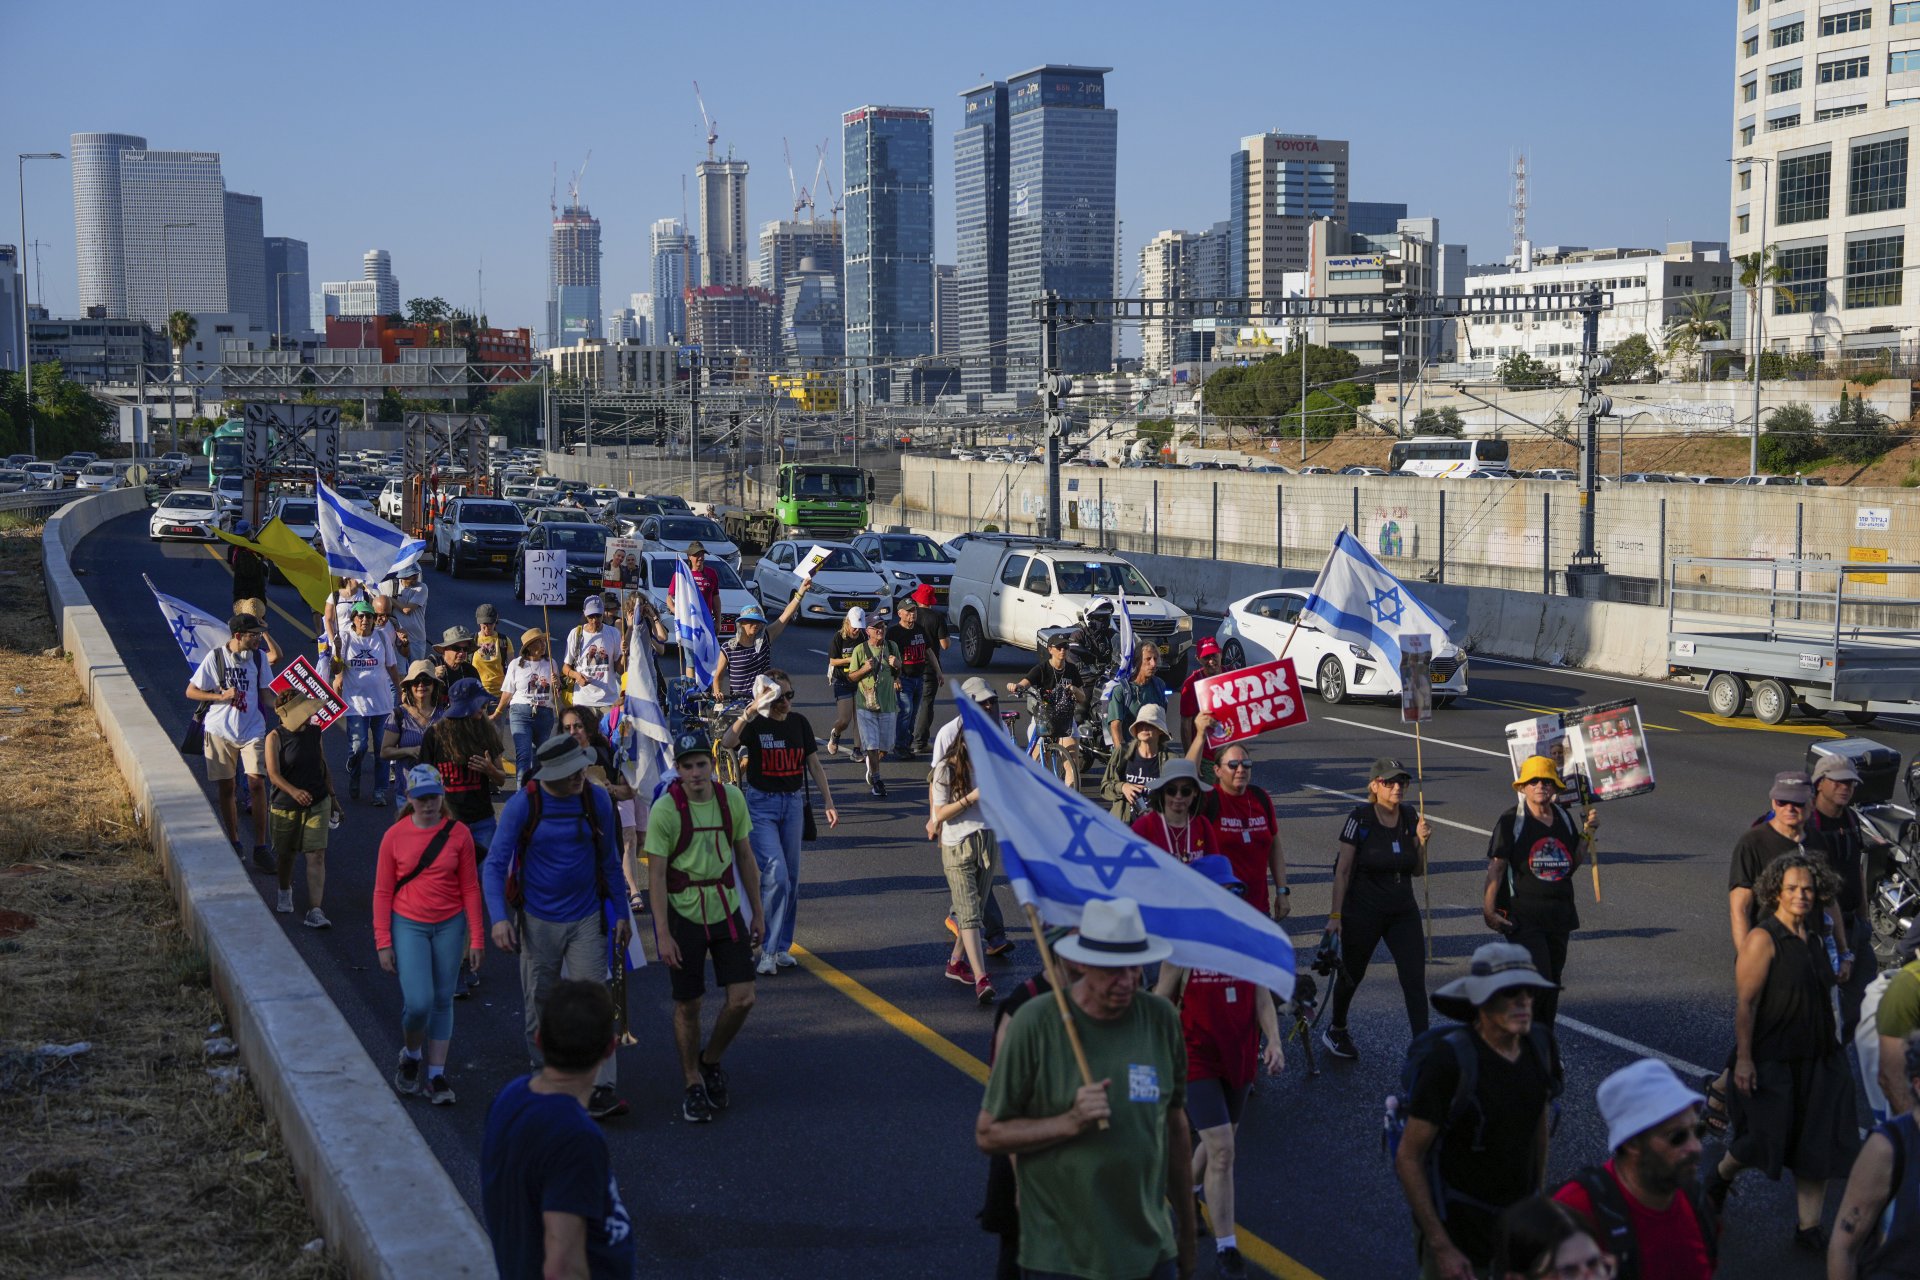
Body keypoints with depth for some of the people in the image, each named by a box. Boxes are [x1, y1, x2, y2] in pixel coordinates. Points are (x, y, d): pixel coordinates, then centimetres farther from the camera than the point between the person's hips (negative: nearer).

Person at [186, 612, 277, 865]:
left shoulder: (259, 657, 1)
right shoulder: (215, 657, -7)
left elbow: (265, 694, 7)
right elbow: (191, 692, -2)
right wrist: (221, 696, -16)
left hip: (252, 730, 1)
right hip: (220, 731, -1)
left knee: (257, 783, -11)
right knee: (226, 788, 7)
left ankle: (260, 847, -6)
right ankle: (234, 843, 22)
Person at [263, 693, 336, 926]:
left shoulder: (314, 733, 3)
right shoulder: (275, 738, -9)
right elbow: (273, 774, -19)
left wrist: (331, 796, 15)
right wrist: (294, 792, -35)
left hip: (318, 804, 2)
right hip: (286, 805, -2)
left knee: (317, 855, -9)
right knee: (285, 854, 16)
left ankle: (314, 911, -11)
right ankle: (285, 891, 47)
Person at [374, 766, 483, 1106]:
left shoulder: (458, 833, -4)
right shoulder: (394, 836, -6)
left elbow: (470, 888, 0)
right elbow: (382, 892, -1)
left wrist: (476, 937, -1)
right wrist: (383, 943, -4)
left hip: (450, 925, 2)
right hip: (408, 925, -2)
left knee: (443, 1001, 8)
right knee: (418, 1003, -12)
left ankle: (436, 1075, 20)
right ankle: (410, 1056, 18)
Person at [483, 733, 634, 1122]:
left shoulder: (597, 799, -3)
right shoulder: (523, 805, -11)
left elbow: (609, 860, 9)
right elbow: (495, 866, -12)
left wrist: (621, 912, 11)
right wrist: (499, 918, -25)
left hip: (587, 919, 1)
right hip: (538, 921, -1)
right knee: (539, 1003, 10)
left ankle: (600, 1089, -8)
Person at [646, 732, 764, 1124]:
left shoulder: (731, 799, -3)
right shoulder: (665, 809, -15)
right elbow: (656, 874, -13)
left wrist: (758, 913, 9)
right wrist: (663, 934, -16)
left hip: (726, 909, 4)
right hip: (684, 912, -3)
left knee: (742, 998, -2)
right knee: (688, 1005, 4)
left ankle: (711, 1061, 25)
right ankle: (693, 1085, 22)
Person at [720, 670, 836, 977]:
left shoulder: (799, 722, 5)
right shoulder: (755, 723, -10)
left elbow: (814, 764, 12)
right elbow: (727, 743, -30)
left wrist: (828, 802, 7)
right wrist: (751, 711, -40)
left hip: (793, 802, 5)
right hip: (761, 804, -5)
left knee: (791, 879, 9)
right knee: (776, 875, -15)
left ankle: (781, 947, 20)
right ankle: (767, 950, -5)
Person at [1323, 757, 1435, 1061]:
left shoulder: (1410, 817, 0)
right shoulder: (1360, 819, -14)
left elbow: (1418, 871, 8)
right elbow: (1342, 870, -11)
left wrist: (1422, 840, -9)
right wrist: (1335, 915, -12)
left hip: (1403, 912, 4)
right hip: (1363, 912, -4)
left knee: (1415, 979, -6)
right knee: (1352, 975, 14)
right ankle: (1335, 1030, 41)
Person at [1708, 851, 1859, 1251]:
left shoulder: (1812, 937, 8)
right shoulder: (1763, 939, -15)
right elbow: (1745, 1003, -17)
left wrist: (1831, 1051, 19)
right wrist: (1743, 1059, -20)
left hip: (1816, 1060, 7)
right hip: (1772, 1060, -7)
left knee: (1819, 1143, 4)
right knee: (1767, 1136, 1)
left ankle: (1809, 1227, 14)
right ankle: (1721, 1175, 31)